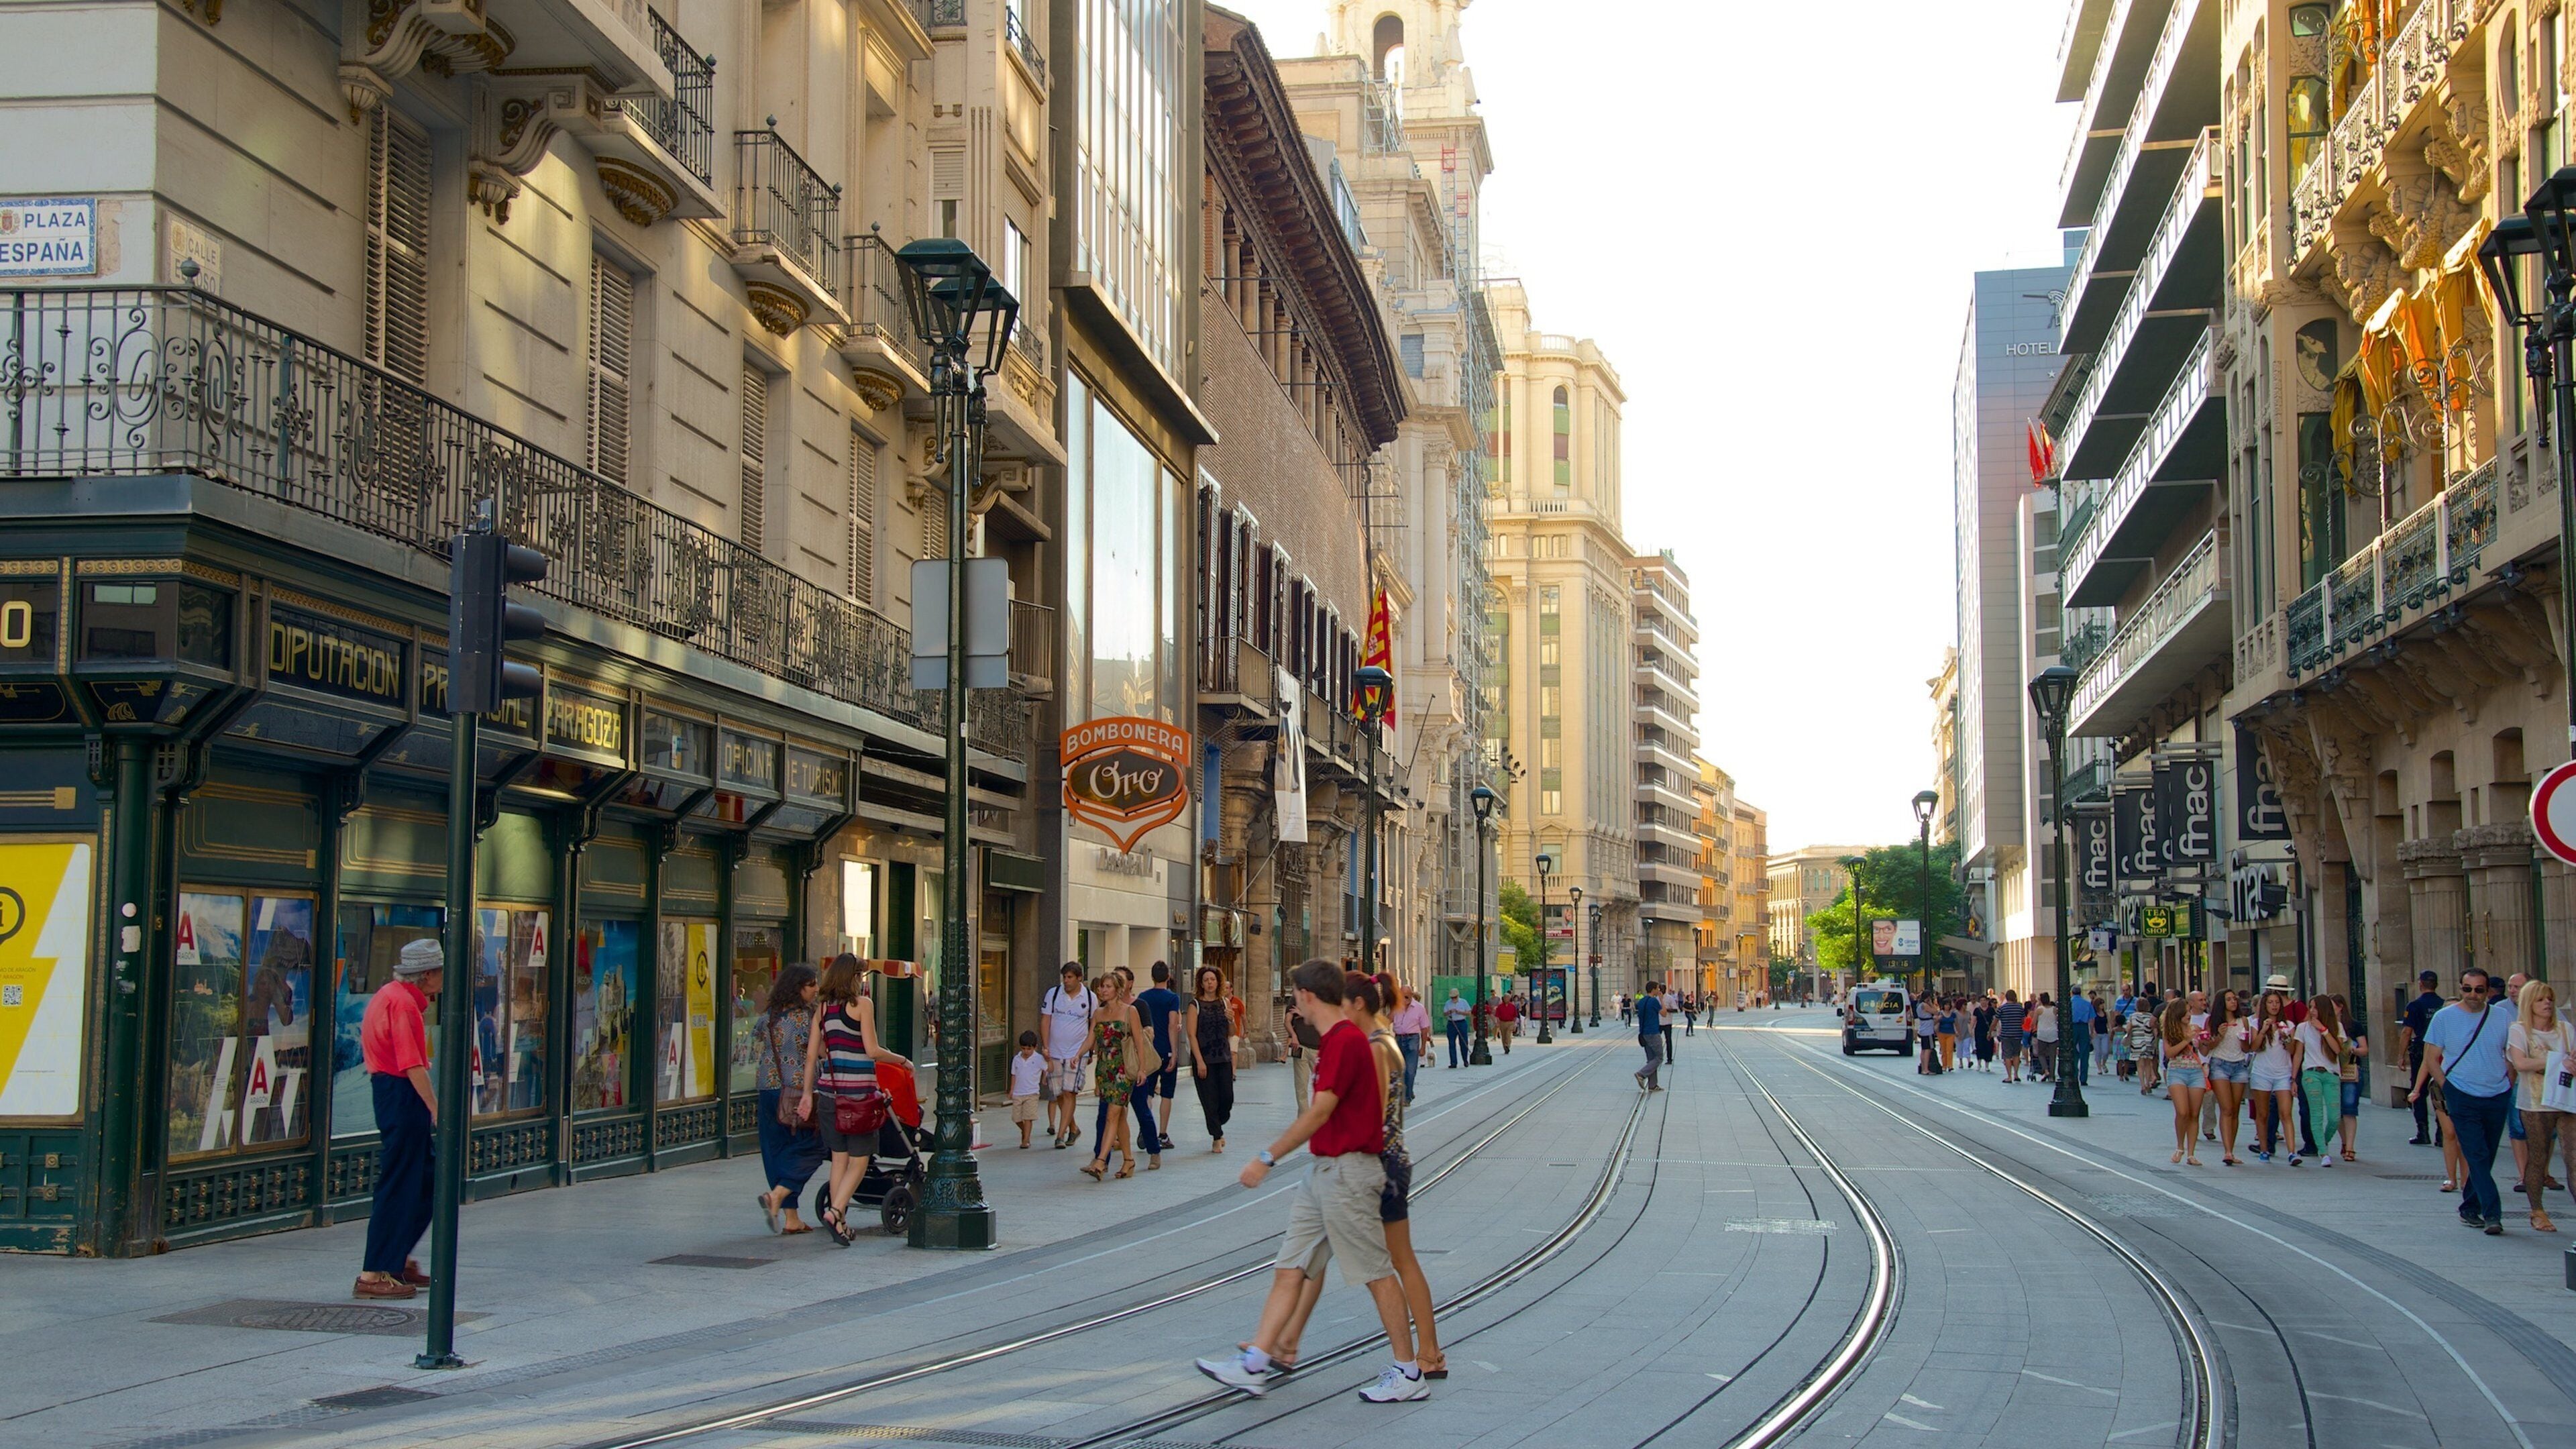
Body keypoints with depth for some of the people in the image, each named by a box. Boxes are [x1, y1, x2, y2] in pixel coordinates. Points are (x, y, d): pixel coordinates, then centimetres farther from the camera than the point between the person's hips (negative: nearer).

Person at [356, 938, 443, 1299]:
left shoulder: (392, 996, 16)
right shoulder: (402, 1002, -17)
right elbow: (412, 1065, -23)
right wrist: (436, 1107, -21)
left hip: (392, 1090, 11)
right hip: (402, 1094, -11)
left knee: (425, 1182, 16)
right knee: (398, 1186, -6)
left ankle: (397, 1259, 24)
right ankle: (374, 1275, -3)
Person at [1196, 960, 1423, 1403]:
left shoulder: (1346, 1040, -18)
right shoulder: (1334, 1040, 13)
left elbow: (1319, 1112, -22)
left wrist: (1268, 1158, -19)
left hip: (1346, 1172, -10)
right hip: (1322, 1170, 10)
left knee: (1377, 1273, -1)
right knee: (1289, 1269, 7)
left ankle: (1408, 1374, 8)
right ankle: (1255, 1365, 7)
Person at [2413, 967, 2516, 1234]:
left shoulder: (2502, 1016, 4)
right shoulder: (2444, 1018, -3)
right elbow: (2431, 1060, 1)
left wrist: (2508, 1087, 5)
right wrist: (2448, 1091, -5)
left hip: (2498, 1098, 3)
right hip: (2463, 1099, -3)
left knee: (2485, 1158, 9)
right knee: (2477, 1157, -11)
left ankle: (2469, 1209, 22)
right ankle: (2492, 1214, -13)